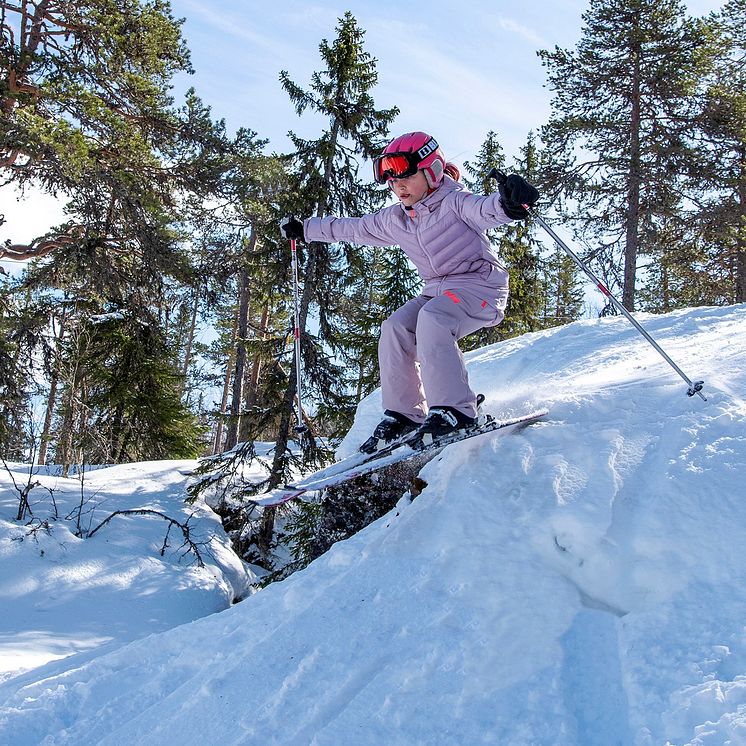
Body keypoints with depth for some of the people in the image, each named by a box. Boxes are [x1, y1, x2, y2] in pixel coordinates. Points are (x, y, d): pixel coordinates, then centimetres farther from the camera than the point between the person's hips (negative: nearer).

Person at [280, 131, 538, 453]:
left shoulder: (453, 202, -13)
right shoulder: (396, 220, 10)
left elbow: (484, 209, -34)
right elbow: (353, 228, 22)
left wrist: (507, 203, -58)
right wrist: (304, 229, 26)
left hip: (481, 285, -8)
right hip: (438, 290, 8)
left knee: (431, 318, -34)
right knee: (396, 328, -12)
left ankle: (454, 410, -35)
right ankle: (403, 415, -8)